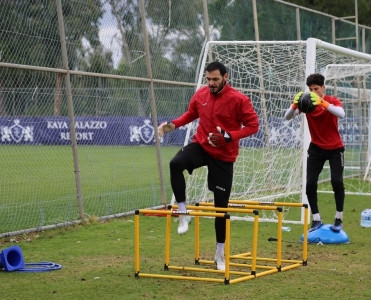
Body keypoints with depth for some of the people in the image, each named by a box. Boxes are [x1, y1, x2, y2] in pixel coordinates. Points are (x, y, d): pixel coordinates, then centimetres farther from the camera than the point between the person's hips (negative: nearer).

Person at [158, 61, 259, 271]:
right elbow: (191, 114, 17)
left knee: (221, 205, 4)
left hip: (224, 156, -3)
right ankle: (184, 213, -19)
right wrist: (174, 124, -2)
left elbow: (253, 125, -11)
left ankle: (220, 255, 20)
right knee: (176, 164, -32)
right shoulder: (200, 94, -1)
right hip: (201, 145, 3)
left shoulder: (239, 99, -13)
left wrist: (229, 136, -24)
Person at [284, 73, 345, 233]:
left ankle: (339, 219, 2)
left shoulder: (332, 100, -12)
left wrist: (322, 103, -49)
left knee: (337, 182, -14)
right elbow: (287, 117, -18)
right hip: (316, 148, 2)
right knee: (310, 184, -7)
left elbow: (341, 114, -35)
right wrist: (294, 105, -40)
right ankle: (316, 220, 5)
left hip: (335, 148, -2)